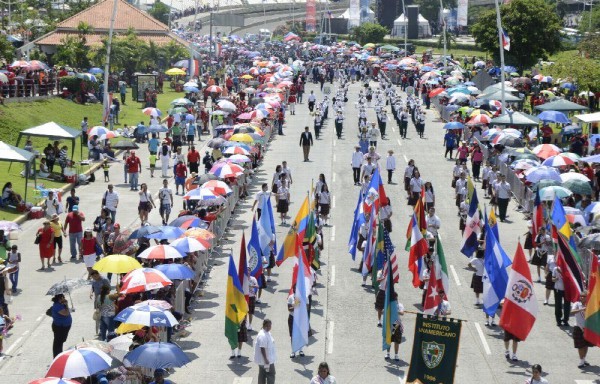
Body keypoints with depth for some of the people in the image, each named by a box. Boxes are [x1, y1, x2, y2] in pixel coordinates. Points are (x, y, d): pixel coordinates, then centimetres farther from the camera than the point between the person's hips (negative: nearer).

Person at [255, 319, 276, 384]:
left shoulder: (268, 333, 8)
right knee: (271, 374, -3)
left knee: (262, 374, 15)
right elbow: (262, 348, -25)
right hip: (266, 360, -10)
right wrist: (266, 359, -24)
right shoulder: (262, 336, -24)